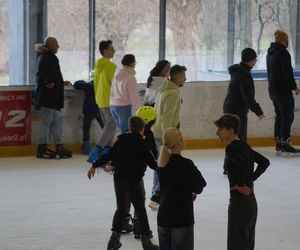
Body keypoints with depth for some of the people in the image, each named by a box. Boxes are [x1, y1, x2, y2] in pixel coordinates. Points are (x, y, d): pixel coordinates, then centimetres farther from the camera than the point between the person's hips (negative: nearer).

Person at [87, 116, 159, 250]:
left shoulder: (120, 141, 5)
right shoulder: (141, 144, -8)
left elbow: (108, 155, 7)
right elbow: (151, 162, -5)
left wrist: (94, 166, 17)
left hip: (118, 178, 5)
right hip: (133, 179, -5)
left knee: (120, 208, 17)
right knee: (140, 209, 3)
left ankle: (115, 235, 10)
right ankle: (145, 239, 2)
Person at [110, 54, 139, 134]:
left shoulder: (116, 75, 8)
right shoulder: (130, 78, -14)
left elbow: (112, 92, 13)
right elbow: (133, 97, -13)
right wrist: (136, 113, -7)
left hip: (113, 106, 8)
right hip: (124, 107, -8)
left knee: (122, 131, 15)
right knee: (125, 133, -5)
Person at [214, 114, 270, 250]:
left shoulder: (231, 148, -17)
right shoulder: (243, 146, 10)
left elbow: (244, 165, -34)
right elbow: (264, 162, 19)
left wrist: (240, 185, -20)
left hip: (239, 202, -9)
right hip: (250, 202, 9)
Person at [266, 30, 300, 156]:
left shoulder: (270, 53, 13)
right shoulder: (283, 53, -16)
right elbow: (287, 73, -18)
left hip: (273, 90, 9)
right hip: (283, 90, -9)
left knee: (279, 116, 13)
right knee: (287, 117, -5)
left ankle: (279, 145, 14)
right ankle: (285, 144, -7)